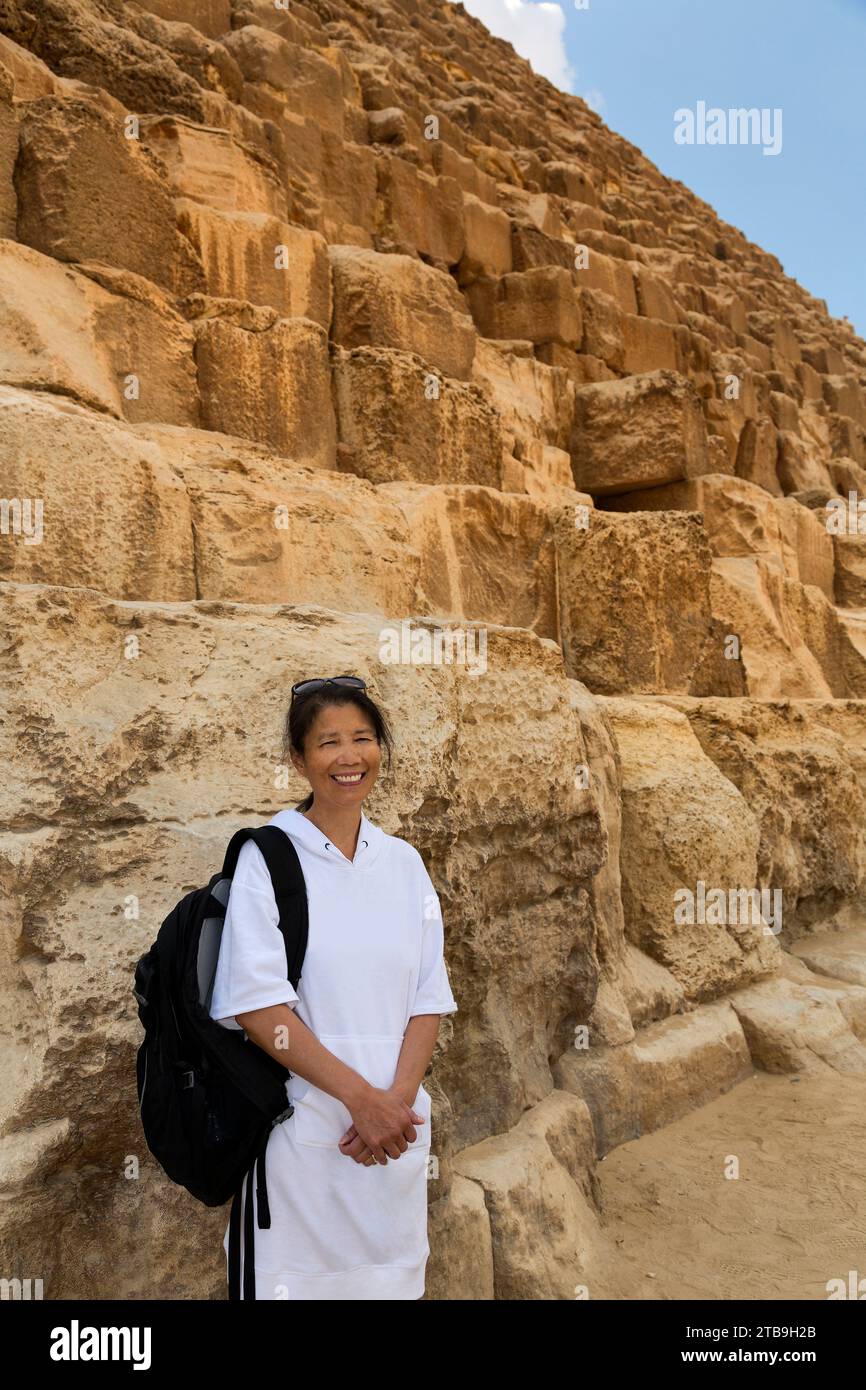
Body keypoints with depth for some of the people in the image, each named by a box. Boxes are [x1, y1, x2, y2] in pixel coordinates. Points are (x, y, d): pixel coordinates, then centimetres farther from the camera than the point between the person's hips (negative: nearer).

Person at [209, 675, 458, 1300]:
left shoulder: (403, 861, 6)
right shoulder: (267, 857, -7)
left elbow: (430, 998, 4)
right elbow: (257, 1003, -14)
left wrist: (398, 1097, -10)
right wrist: (359, 1096, -16)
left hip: (397, 1125, 4)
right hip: (301, 1124, -4)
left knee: (390, 1273, 16)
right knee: (299, 1279, 8)